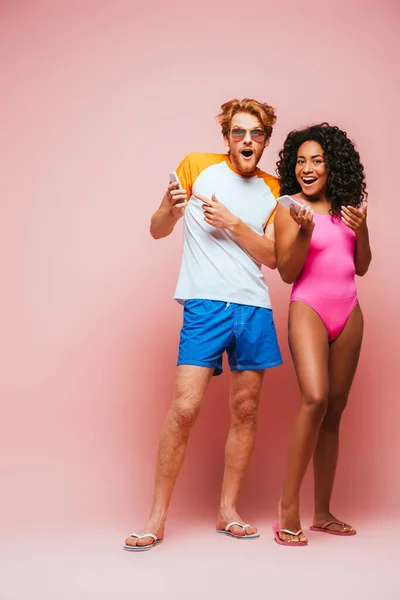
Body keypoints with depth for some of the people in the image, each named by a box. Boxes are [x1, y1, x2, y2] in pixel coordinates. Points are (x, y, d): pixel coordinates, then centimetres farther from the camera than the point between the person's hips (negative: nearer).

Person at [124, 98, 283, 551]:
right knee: (184, 407, -11)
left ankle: (227, 512, 18)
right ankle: (157, 519, -1)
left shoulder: (272, 190, 14)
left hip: (254, 308, 4)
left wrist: (232, 223, -10)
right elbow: (157, 230, 8)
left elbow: (272, 257, 3)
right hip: (205, 305, -3)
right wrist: (171, 210, -14)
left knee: (245, 410, 5)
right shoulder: (197, 167, 6)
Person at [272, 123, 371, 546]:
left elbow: (362, 267, 14)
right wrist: (306, 231, -20)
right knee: (314, 400, -23)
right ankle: (288, 506, -13)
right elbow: (286, 272, -5)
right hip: (309, 309, -5)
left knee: (334, 412, 6)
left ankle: (323, 513, 13)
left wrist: (361, 229, -3)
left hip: (348, 313, 5)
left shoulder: (347, 206, 12)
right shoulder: (290, 207, -1)